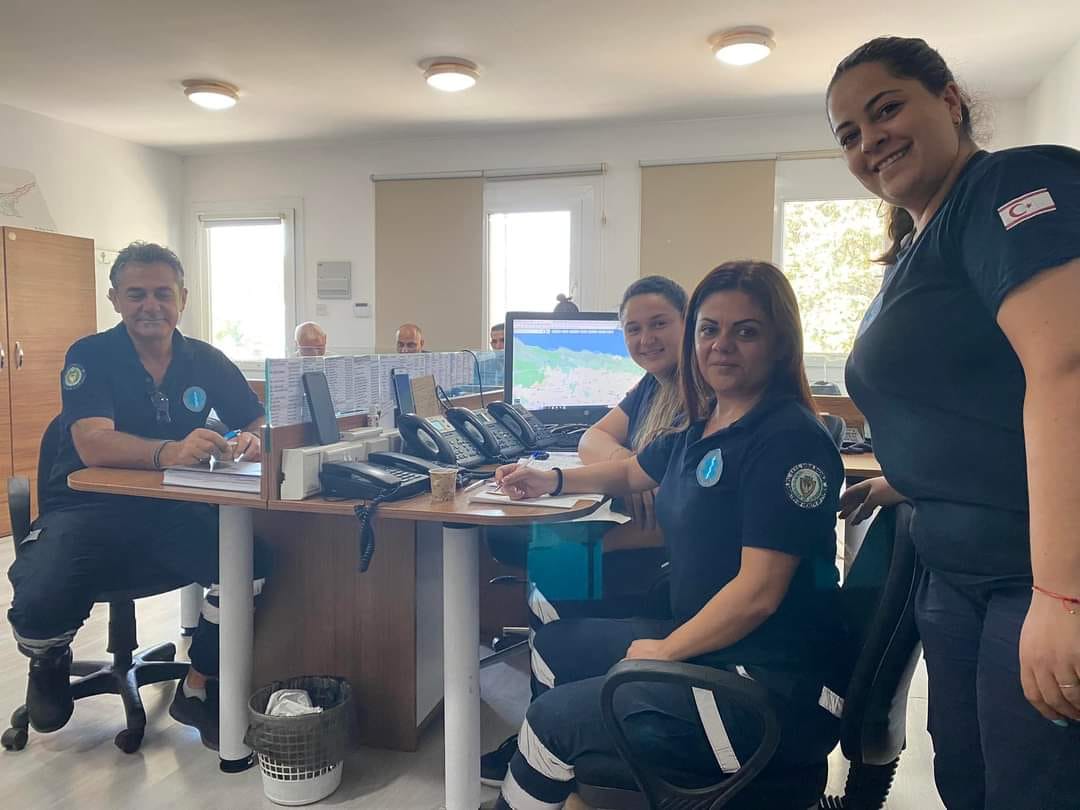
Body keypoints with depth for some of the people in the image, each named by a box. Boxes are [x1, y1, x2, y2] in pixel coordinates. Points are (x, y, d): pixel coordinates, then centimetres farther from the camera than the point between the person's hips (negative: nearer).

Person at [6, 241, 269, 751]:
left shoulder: (207, 361, 6)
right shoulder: (90, 356, -5)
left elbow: (260, 424, 7)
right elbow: (93, 446, -22)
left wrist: (252, 440, -20)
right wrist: (169, 452, -42)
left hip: (172, 510, 3)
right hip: (88, 510, -2)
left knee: (251, 562, -26)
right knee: (38, 606, -30)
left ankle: (196, 689, 0)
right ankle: (50, 663, 13)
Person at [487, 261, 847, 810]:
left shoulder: (789, 439, -20)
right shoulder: (704, 428, 7)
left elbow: (758, 592, -23)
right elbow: (632, 473, 28)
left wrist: (665, 651, -13)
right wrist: (551, 481, 18)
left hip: (778, 688, -9)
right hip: (705, 644, 9)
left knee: (552, 722, -10)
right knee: (554, 645, 20)